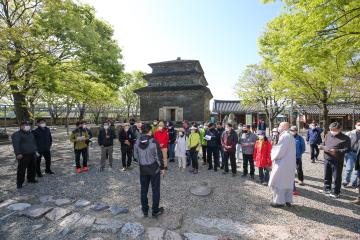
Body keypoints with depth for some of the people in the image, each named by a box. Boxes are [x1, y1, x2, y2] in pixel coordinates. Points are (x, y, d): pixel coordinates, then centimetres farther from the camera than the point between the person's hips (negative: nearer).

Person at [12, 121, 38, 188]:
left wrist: (36, 151, 21)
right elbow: (15, 144, -14)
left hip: (32, 154, 7)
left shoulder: (31, 134, 17)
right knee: (21, 169, -2)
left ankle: (31, 179, 28)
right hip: (23, 155, -7)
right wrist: (18, 153, -21)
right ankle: (19, 183, 8)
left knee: (32, 168, 14)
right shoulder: (17, 134, -6)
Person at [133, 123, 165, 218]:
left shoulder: (137, 142, -6)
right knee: (155, 190, 11)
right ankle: (155, 211, 22)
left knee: (144, 190, 17)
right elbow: (158, 156, -15)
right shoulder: (154, 142, -19)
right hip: (154, 168, -4)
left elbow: (136, 155, 4)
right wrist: (162, 168, -3)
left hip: (142, 169, 4)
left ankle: (145, 211, 30)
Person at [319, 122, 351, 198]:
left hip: (337, 161, -5)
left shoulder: (345, 138, -7)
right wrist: (324, 148, -10)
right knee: (327, 176, 17)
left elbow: (347, 149, -12)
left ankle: (336, 193, 22)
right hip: (327, 160, 5)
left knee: (337, 177, 6)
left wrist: (336, 151, -24)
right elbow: (322, 145, 12)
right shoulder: (328, 135, 7)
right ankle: (327, 189, 34)